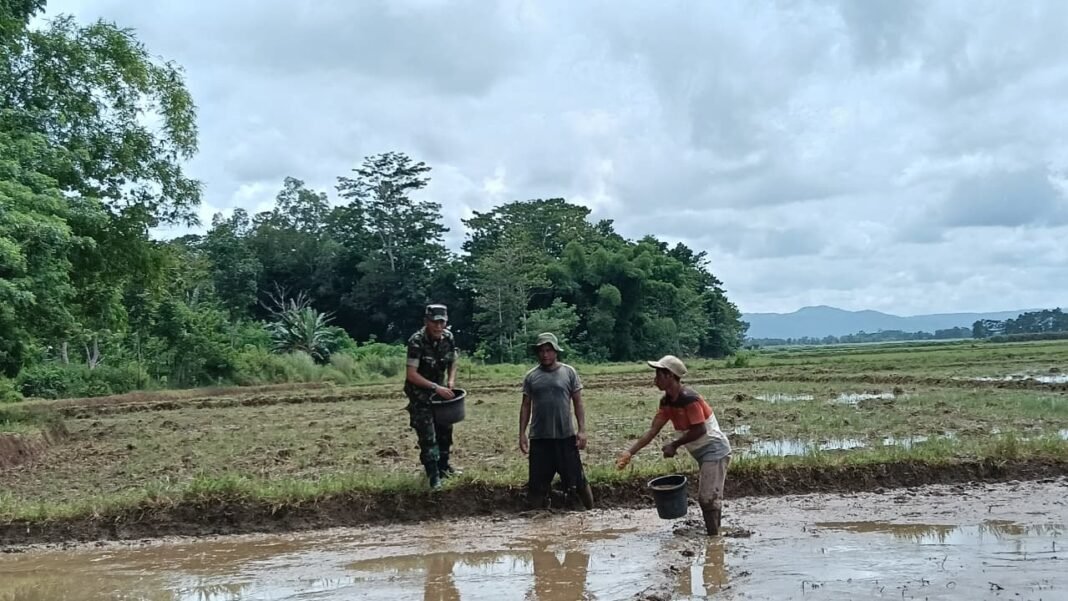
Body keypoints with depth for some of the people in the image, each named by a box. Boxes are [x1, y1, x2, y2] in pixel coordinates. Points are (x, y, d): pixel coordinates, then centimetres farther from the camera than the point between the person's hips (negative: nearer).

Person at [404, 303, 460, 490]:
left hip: (439, 389, 6)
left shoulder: (448, 337, -8)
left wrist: (451, 381, -11)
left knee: (445, 429, 15)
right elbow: (412, 374, -27)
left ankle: (443, 465, 34)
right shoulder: (416, 341, -26)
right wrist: (436, 387, -32)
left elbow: (452, 362, 8)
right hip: (419, 393, -6)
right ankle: (433, 475, 2)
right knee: (427, 434, -8)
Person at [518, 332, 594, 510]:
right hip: (539, 438, 2)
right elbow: (526, 406, 8)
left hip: (566, 436, -2)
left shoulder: (569, 372, 1)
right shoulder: (531, 376, 5)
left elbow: (578, 403, 2)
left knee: (577, 480, 2)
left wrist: (582, 430, -6)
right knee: (537, 484, 8)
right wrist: (522, 434, 1)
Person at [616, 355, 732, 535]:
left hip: (715, 451, -9)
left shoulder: (689, 398, -24)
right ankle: (713, 536, 22)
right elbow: (652, 431, 2)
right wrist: (629, 452, -5)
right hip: (703, 453, 9)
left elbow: (699, 430, -24)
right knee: (705, 497, 14)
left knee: (708, 497, -10)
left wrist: (674, 445, -14)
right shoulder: (666, 401, 4)